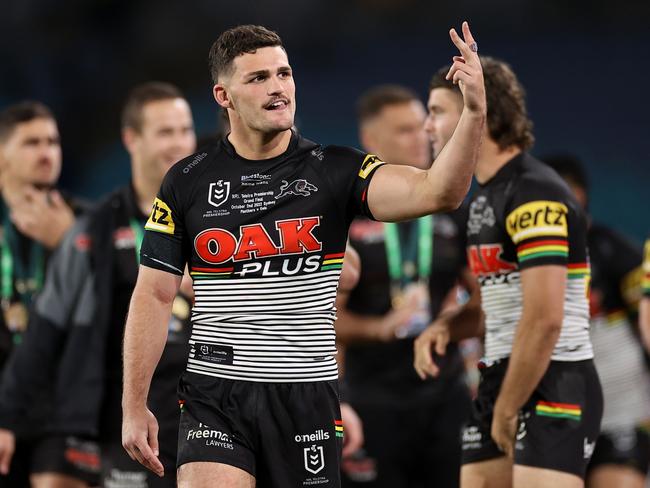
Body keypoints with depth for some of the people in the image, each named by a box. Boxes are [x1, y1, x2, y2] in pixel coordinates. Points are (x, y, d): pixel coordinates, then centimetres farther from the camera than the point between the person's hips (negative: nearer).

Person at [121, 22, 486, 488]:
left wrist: (474, 114, -32)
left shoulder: (334, 170, -1)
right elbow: (154, 296, 5)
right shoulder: (187, 183, 2)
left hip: (307, 397, 1)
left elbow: (436, 192, -16)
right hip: (214, 397, 0)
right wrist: (135, 406, 1)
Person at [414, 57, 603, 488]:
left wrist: (506, 411, -17)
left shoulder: (535, 194, -16)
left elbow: (544, 319, -23)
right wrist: (446, 326, 4)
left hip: (554, 386, -10)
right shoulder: (486, 196, 15)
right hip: (500, 378, 10)